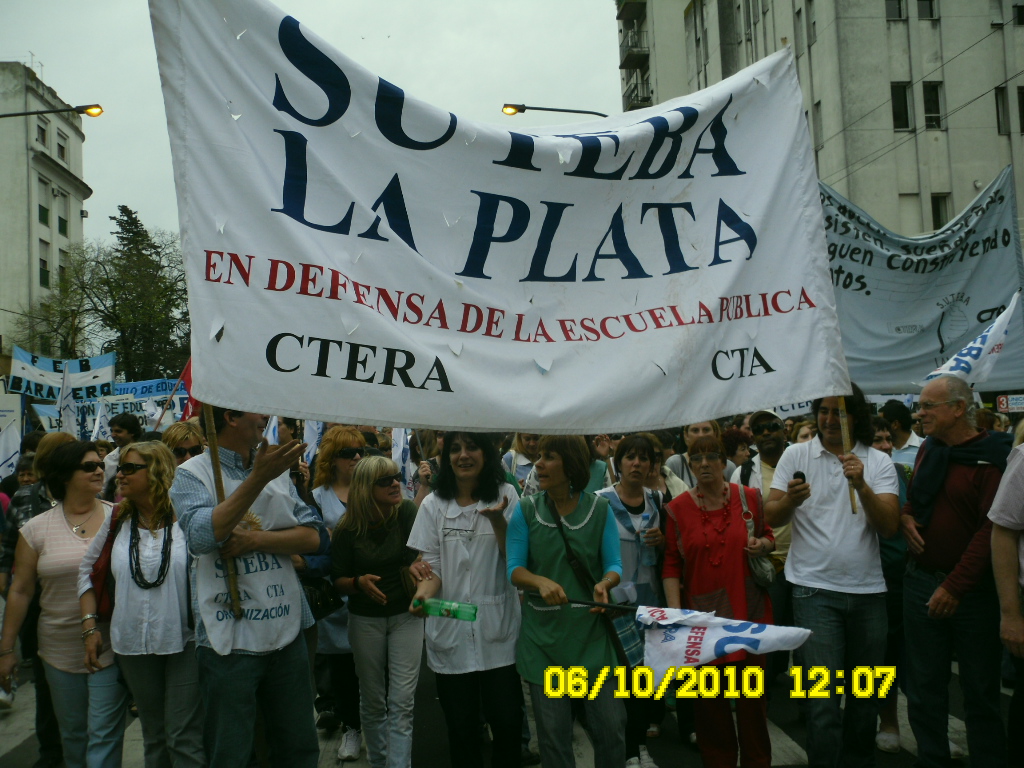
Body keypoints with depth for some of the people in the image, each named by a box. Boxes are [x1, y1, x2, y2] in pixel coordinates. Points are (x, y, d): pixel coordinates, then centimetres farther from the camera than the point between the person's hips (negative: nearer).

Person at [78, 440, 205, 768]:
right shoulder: (117, 522, 5)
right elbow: (87, 570, 15)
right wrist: (90, 626, 7)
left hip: (184, 642, -4)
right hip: (134, 646, 5)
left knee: (185, 739, -1)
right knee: (153, 736, 18)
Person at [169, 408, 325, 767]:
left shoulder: (277, 471, 8)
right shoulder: (192, 474, -6)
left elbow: (314, 536, 0)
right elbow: (201, 536, -24)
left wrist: (254, 539, -15)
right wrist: (258, 478, -29)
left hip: (287, 630, 5)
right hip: (229, 638, -5)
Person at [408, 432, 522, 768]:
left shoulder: (506, 495, 0)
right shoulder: (433, 504, 2)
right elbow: (432, 565, 2)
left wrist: (497, 520, -20)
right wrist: (423, 594, -19)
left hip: (499, 630, -1)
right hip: (450, 631, 1)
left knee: (507, 721, 3)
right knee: (461, 726, 9)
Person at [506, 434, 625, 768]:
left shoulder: (600, 509, -1)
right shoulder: (526, 510, -1)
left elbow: (614, 564, -1)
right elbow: (514, 569, -5)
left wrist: (604, 583, -24)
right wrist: (541, 582, -25)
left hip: (592, 631, 0)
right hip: (543, 633, 0)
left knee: (611, 725, 3)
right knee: (553, 731, 9)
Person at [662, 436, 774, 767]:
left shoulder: (750, 497, 0)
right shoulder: (677, 508, -2)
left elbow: (769, 537, 14)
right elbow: (672, 563, -1)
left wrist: (762, 545, -9)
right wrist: (675, 611, -8)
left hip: (748, 609, 0)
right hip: (702, 612, 0)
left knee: (752, 690, 8)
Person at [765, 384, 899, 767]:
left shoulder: (879, 462, 2)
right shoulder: (796, 455, -1)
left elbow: (889, 526, -9)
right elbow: (772, 517, -3)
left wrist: (862, 486, -23)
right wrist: (790, 499, -25)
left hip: (867, 590, 3)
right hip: (815, 590, -2)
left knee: (866, 693, 17)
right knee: (823, 697, -7)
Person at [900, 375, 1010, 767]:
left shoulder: (990, 456, -12)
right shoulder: (928, 450, 9)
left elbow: (992, 527, -18)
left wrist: (955, 587, -20)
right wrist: (905, 517, 1)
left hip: (971, 589, -6)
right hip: (921, 581, 6)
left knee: (980, 691, 7)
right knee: (924, 687, 12)